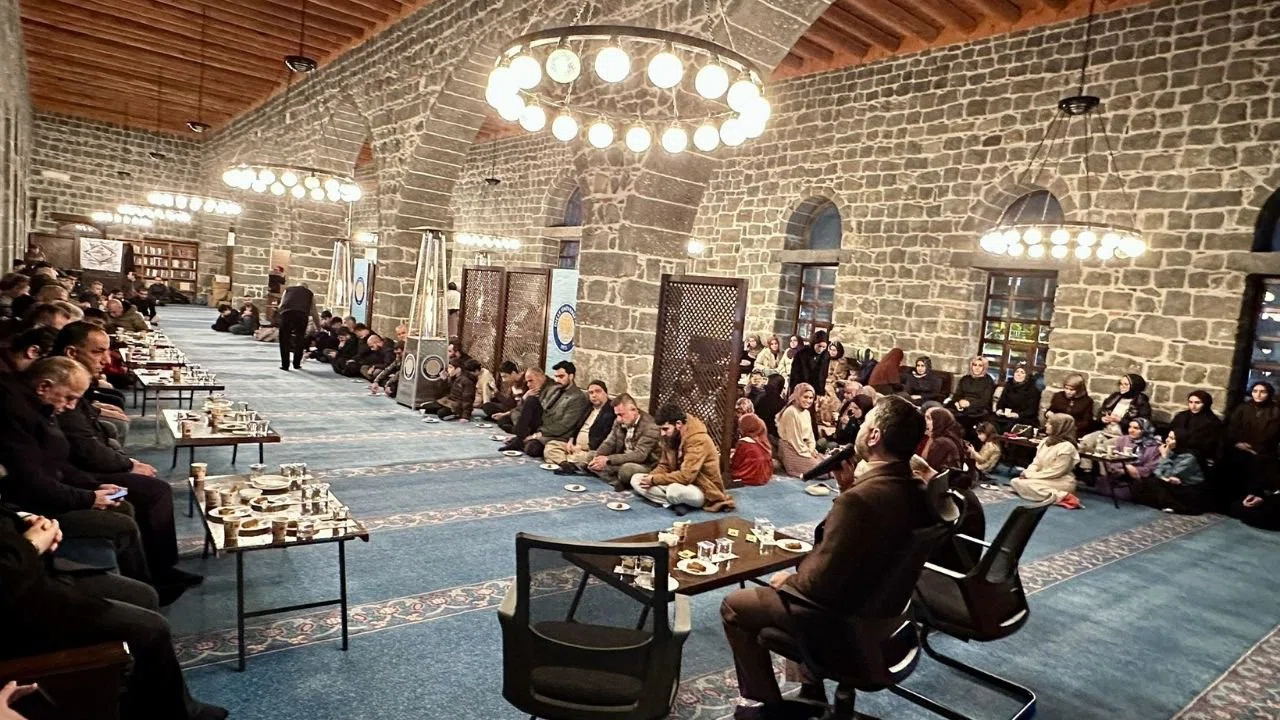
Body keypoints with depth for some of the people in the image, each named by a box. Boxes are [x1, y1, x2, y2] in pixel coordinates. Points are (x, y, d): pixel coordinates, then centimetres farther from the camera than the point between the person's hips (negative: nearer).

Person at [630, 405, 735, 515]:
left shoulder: (698, 440, -24)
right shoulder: (671, 438, 2)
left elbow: (686, 476, -30)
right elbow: (664, 466, 11)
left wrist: (654, 480, -22)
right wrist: (651, 477, -12)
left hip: (703, 491, -9)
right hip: (681, 484, 9)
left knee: (675, 490, -42)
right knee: (636, 479, -4)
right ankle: (678, 502, -14)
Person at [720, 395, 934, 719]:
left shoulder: (858, 500, -32)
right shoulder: (913, 491, -5)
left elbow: (821, 583, -28)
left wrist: (787, 581, -8)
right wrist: (850, 486, -1)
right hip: (879, 609, 9)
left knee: (734, 606, 8)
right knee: (791, 583, 33)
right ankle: (812, 693, 35)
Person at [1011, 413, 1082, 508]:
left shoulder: (1066, 447, -18)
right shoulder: (1046, 441, 8)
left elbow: (1056, 472, -21)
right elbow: (1036, 462, 10)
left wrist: (1031, 475, -18)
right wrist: (1028, 472, -13)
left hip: (1060, 482, -9)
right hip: (1044, 478, 9)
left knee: (1023, 484, -27)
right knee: (1015, 481, -8)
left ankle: (1058, 496, -26)